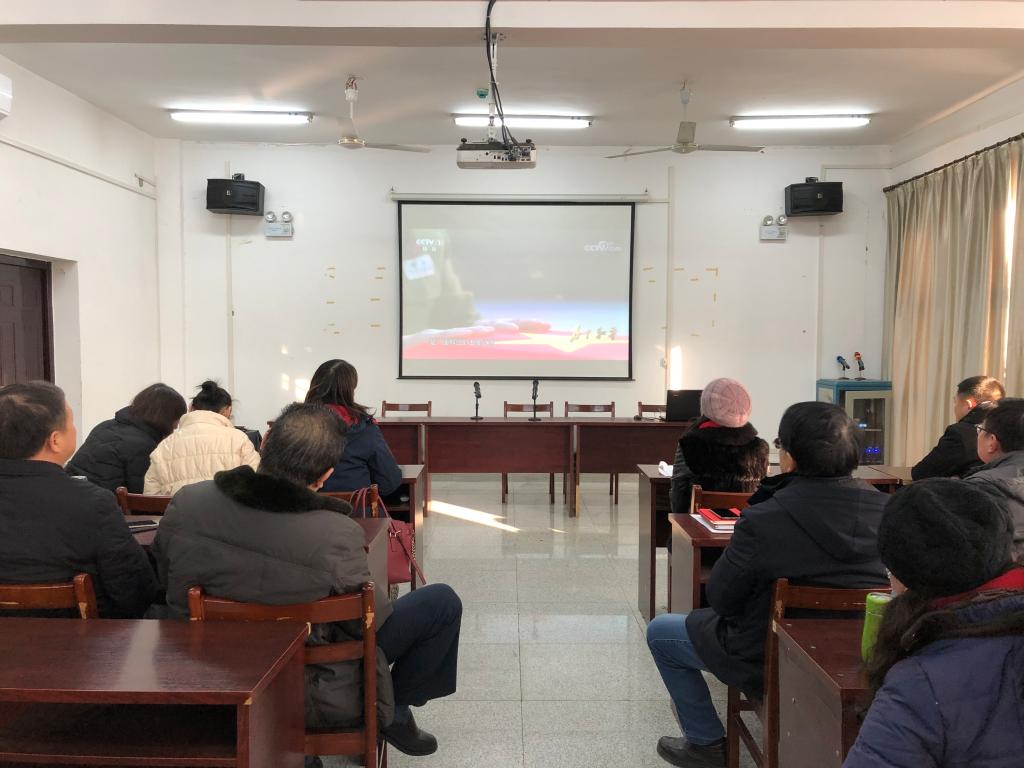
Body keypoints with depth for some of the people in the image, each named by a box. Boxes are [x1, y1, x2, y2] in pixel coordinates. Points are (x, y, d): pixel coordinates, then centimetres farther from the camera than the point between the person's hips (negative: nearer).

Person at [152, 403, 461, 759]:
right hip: (311, 697, -5)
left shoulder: (185, 503, -17)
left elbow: (169, 585, 1)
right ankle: (395, 711, 26)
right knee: (443, 601, 8)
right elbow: (373, 619, -16)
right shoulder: (338, 536, -32)